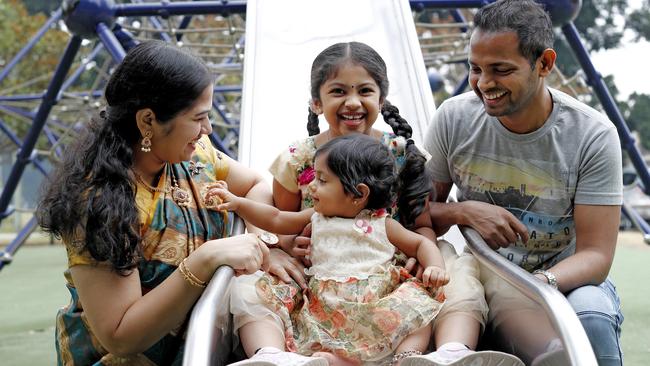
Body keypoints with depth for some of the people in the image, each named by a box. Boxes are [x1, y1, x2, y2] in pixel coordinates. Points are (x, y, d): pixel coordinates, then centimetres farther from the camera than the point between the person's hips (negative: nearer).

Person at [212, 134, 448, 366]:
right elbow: (275, 220, 22)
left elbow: (421, 244, 13)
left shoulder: (382, 225, 9)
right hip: (319, 311, 2)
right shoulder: (317, 218, 19)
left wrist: (435, 267, -7)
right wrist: (237, 202, 15)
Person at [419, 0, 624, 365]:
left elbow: (595, 254, -15)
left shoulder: (594, 135, -14)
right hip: (483, 276, 2)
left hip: (566, 277, -1)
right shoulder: (453, 118, -7)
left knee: (591, 318, -35)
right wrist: (464, 211, -20)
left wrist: (541, 283, -36)